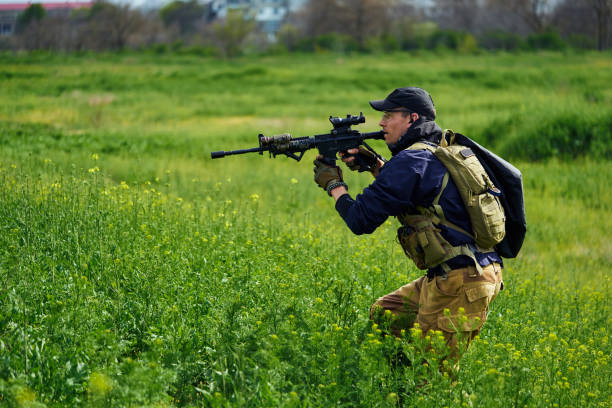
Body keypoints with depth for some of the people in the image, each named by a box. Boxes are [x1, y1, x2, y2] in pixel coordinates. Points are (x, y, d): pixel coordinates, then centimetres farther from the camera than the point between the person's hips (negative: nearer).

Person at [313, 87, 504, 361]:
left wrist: (334, 185, 4)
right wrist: (374, 165, 17)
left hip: (461, 284, -10)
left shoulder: (411, 161, -15)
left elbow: (361, 220, -13)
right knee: (383, 315, 20)